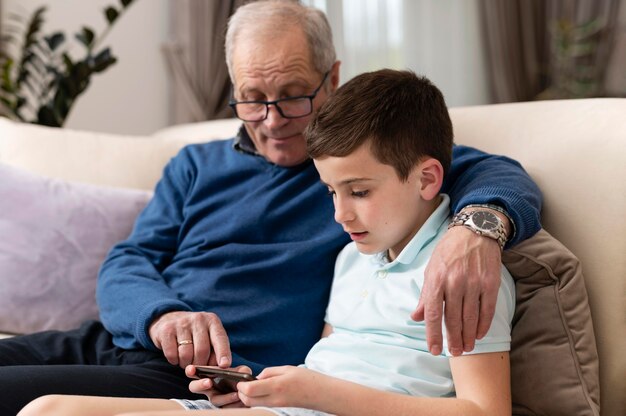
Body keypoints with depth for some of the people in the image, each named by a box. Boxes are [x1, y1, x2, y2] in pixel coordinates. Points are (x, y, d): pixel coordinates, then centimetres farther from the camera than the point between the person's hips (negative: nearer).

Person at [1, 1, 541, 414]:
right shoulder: (196, 165, 21)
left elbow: (499, 174, 0)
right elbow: (126, 263, 11)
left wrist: (479, 222, -27)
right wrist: (162, 312, -15)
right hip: (114, 340, 6)